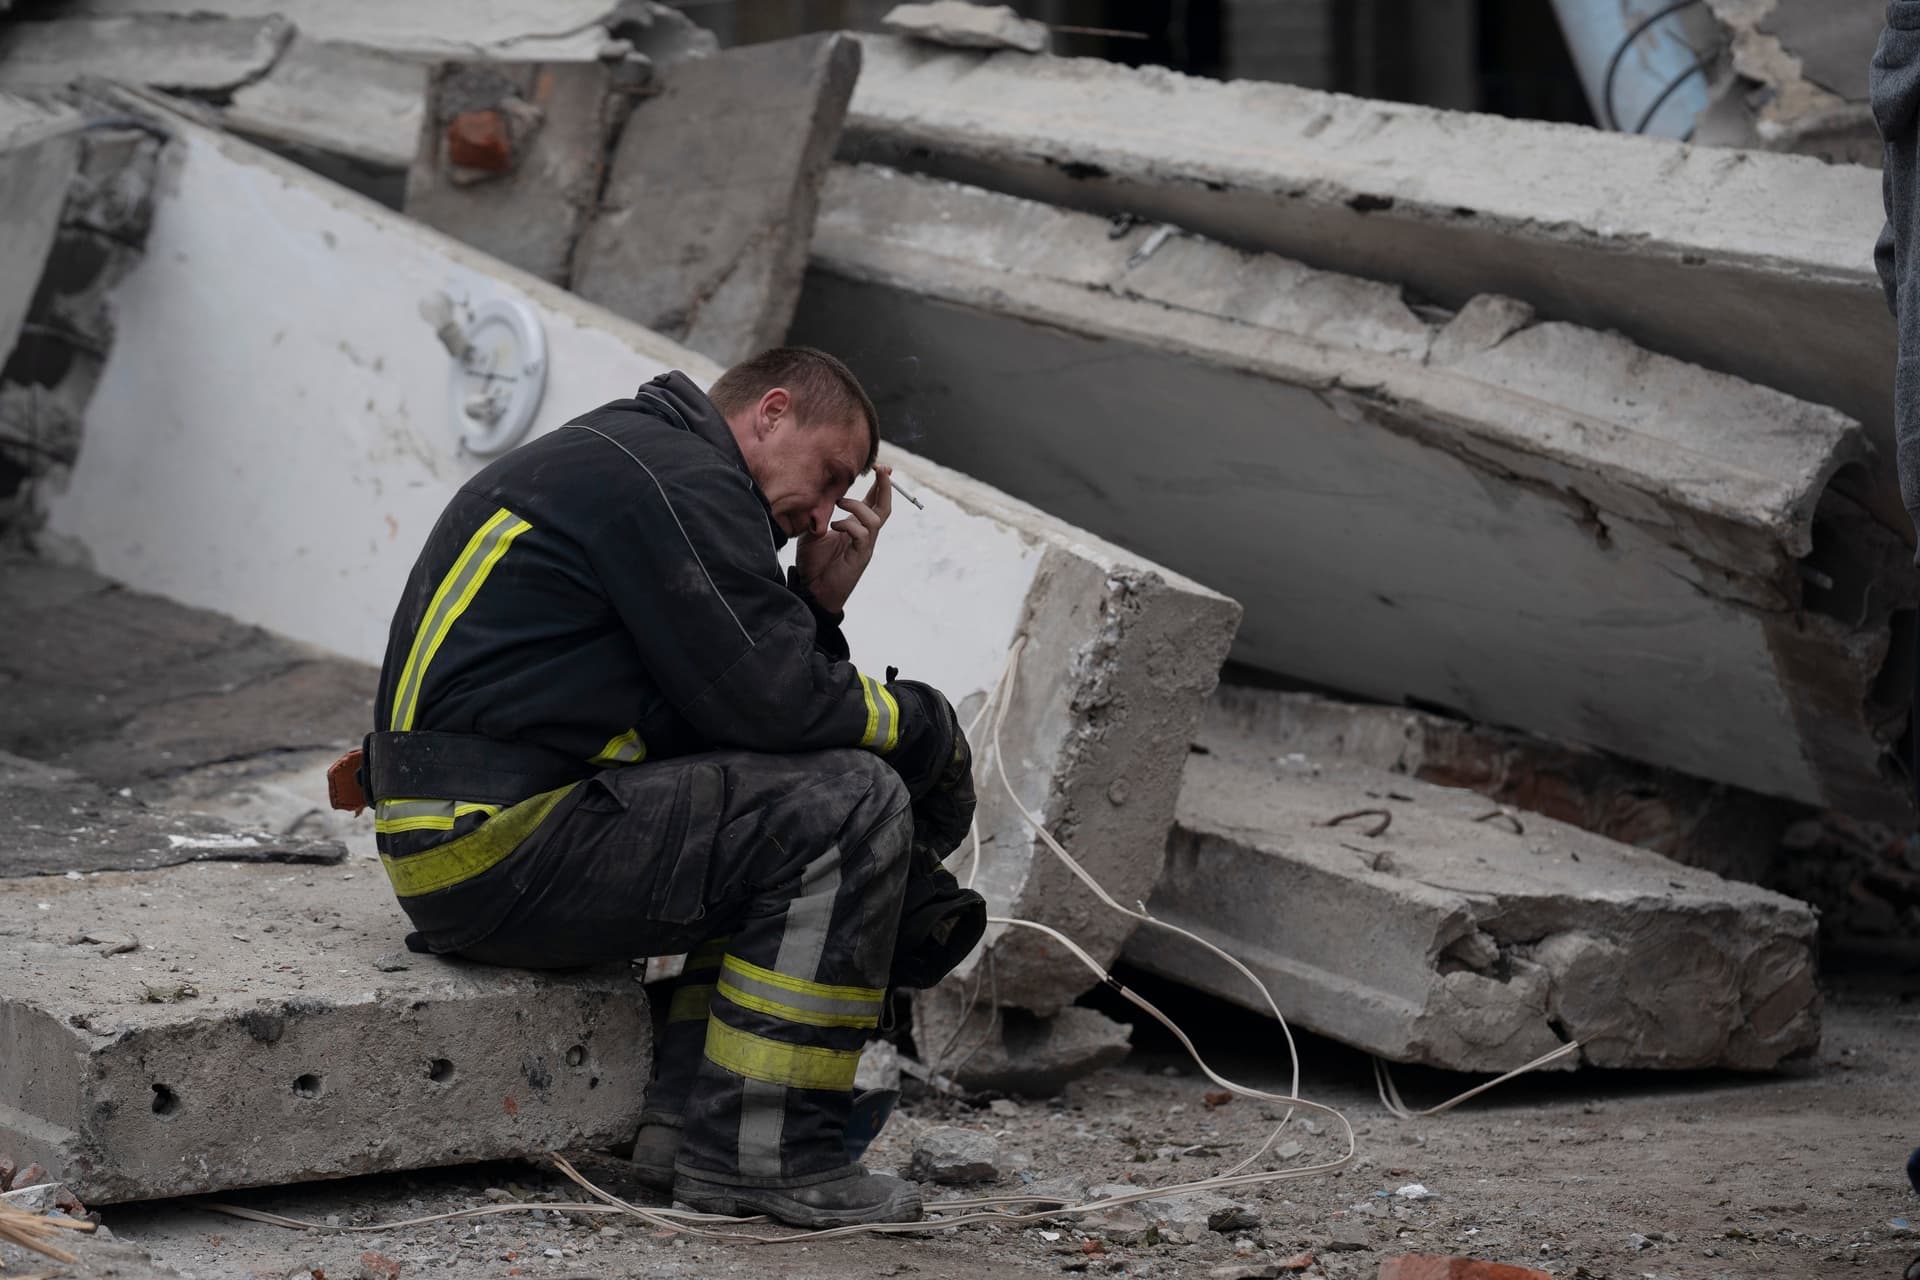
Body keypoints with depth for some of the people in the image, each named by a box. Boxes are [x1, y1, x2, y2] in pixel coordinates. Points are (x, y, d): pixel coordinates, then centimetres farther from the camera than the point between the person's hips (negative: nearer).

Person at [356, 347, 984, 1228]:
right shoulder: (677, 478, -10)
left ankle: (689, 1122, 8)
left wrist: (818, 603, 10)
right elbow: (767, 701, -15)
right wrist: (925, 725, 1)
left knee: (778, 824, 20)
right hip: (502, 845, -11)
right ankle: (760, 1155, -11)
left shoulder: (622, 458, 23)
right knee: (850, 806, -14)